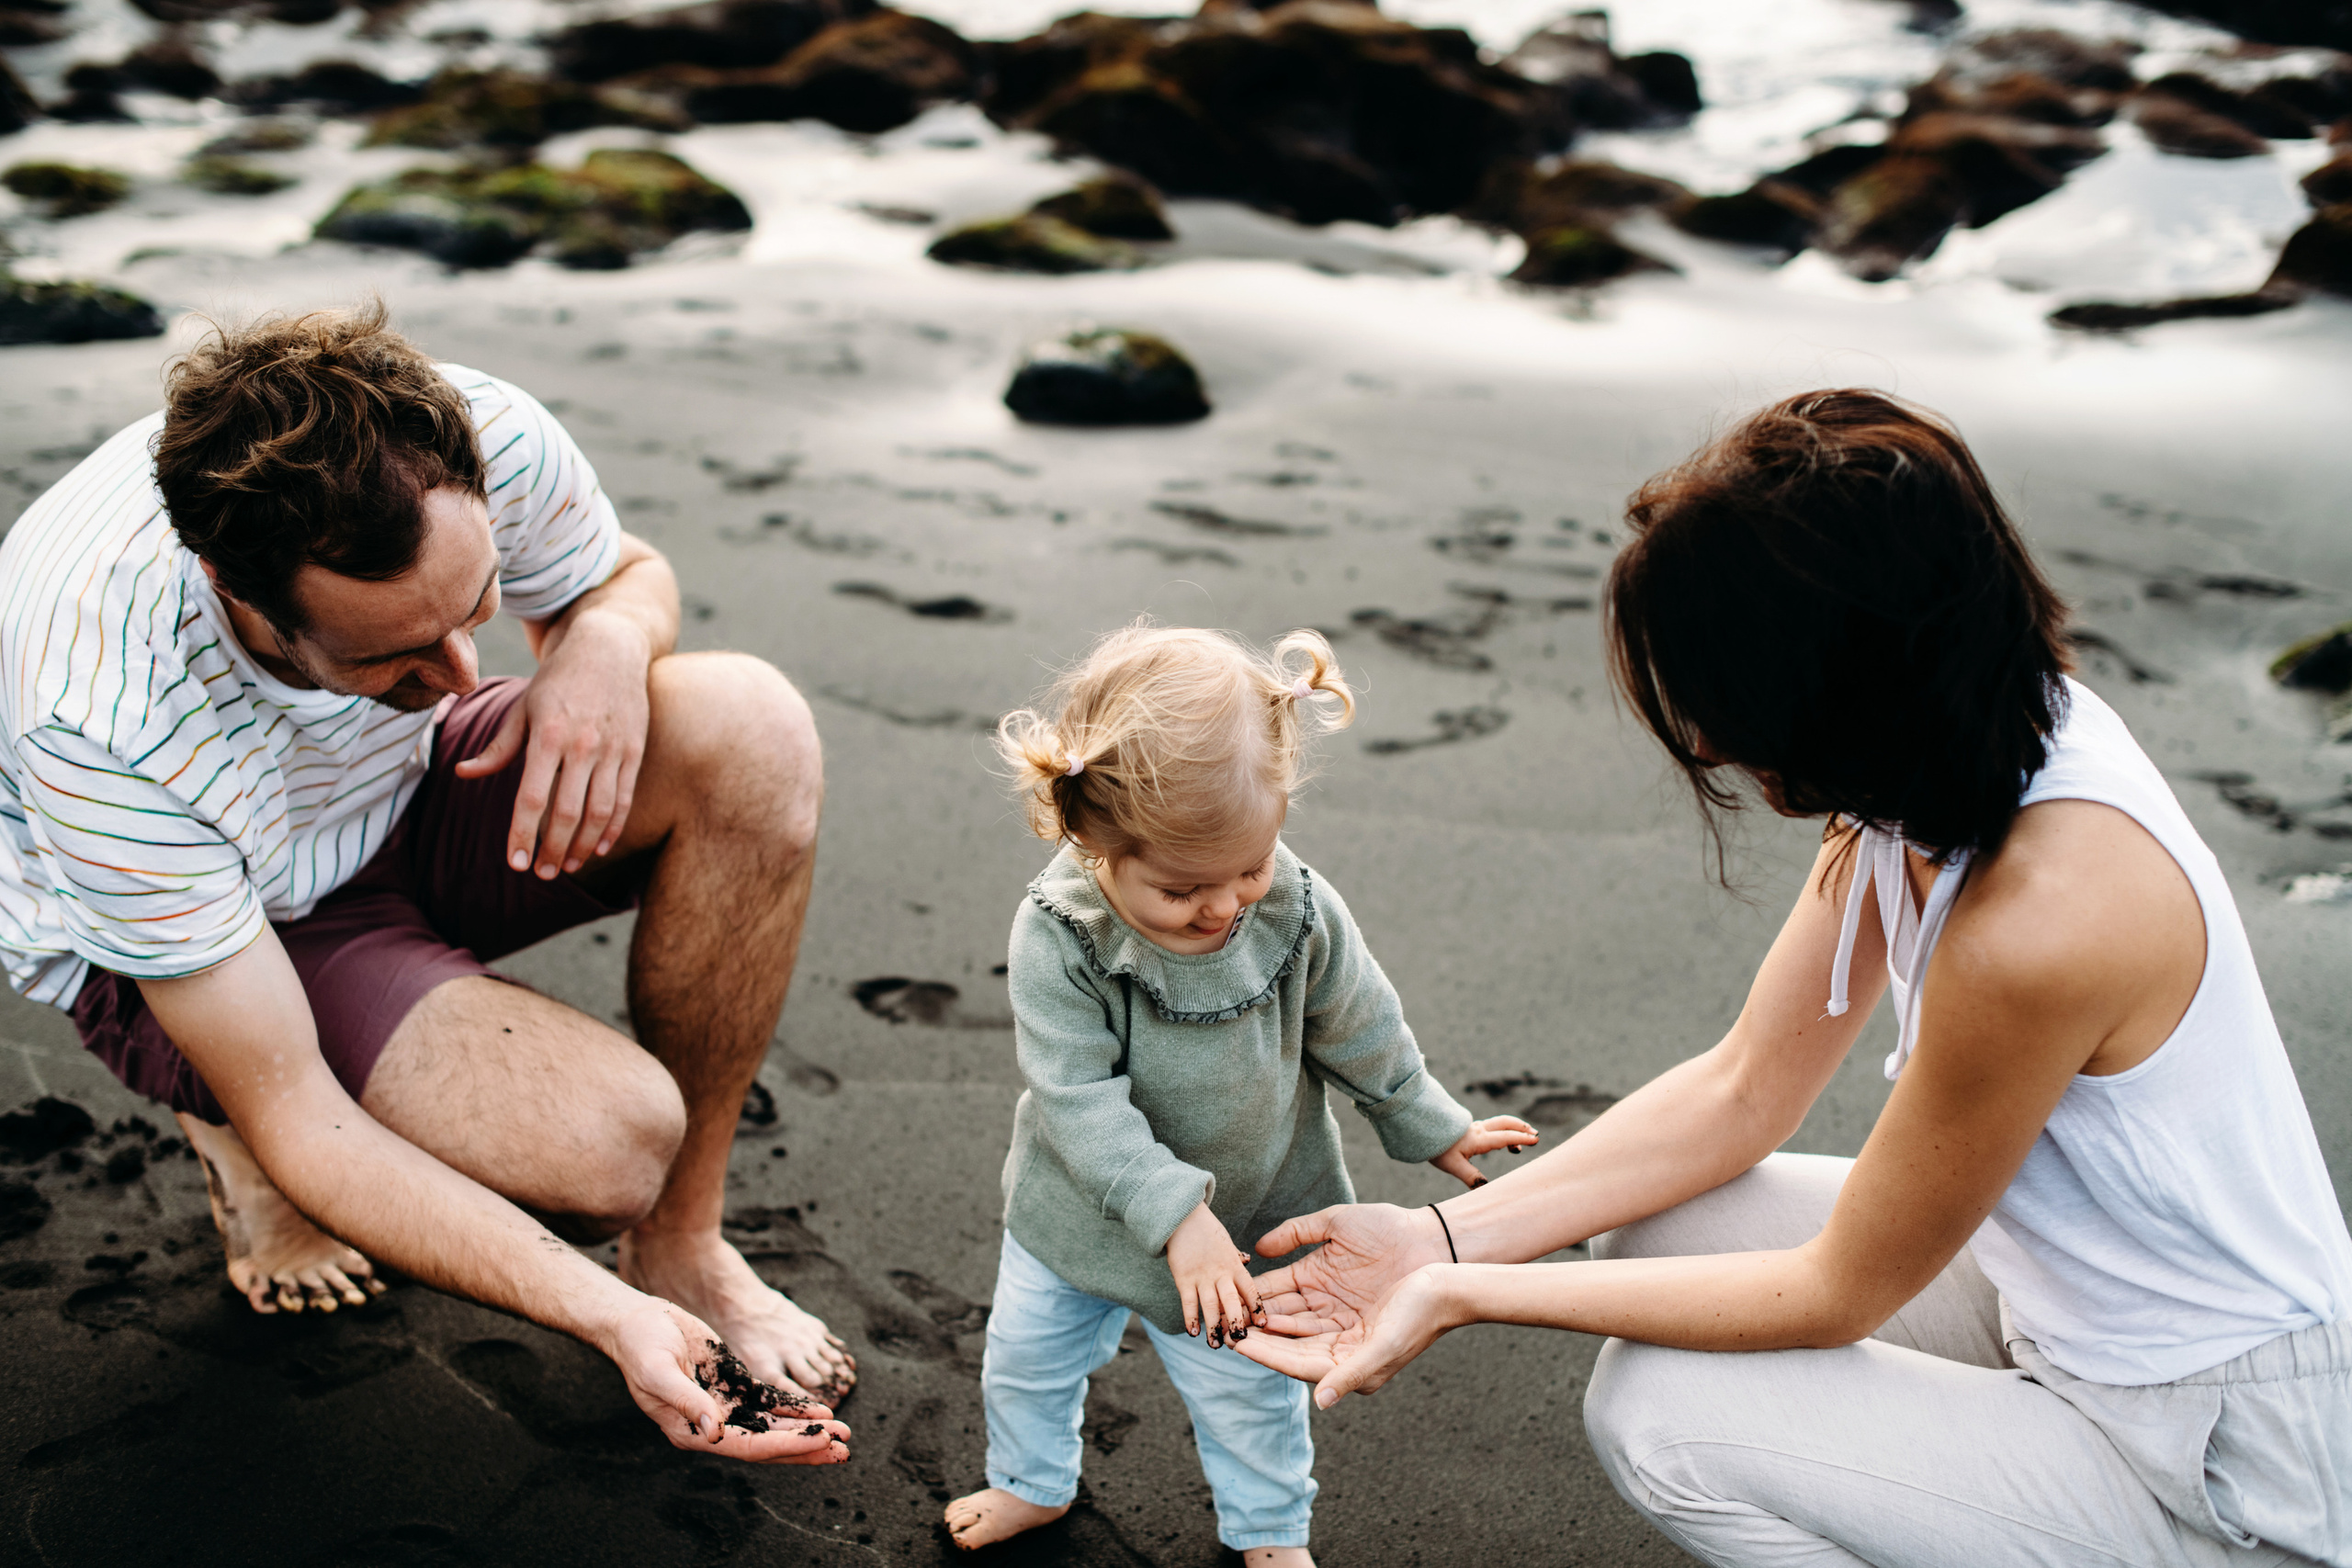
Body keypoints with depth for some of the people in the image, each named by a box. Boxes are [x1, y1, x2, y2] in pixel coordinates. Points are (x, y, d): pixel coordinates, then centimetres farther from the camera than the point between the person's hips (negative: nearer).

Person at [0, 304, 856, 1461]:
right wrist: (608, 1320, -39)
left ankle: (681, 1245, -9)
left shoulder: (492, 442, -27)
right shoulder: (102, 728, -38)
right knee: (608, 1138, -29)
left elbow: (625, 573, -1)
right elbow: (294, 1113, -31)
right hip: (157, 954, -5)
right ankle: (238, 1145, 3)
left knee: (751, 731, -25)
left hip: (400, 796, 5)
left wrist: (605, 641, -28)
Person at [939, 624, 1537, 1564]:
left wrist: (1432, 1128, 7)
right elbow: (1080, 1101, -31)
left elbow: (1363, 1035, -5)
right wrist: (1175, 1217, -37)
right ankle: (1034, 1481, 53)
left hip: (1246, 1219, 0)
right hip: (1082, 1216, 0)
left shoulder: (1299, 910, -23)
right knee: (1025, 1358, 23)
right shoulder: (1058, 936, -31)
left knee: (1250, 1391, 20)